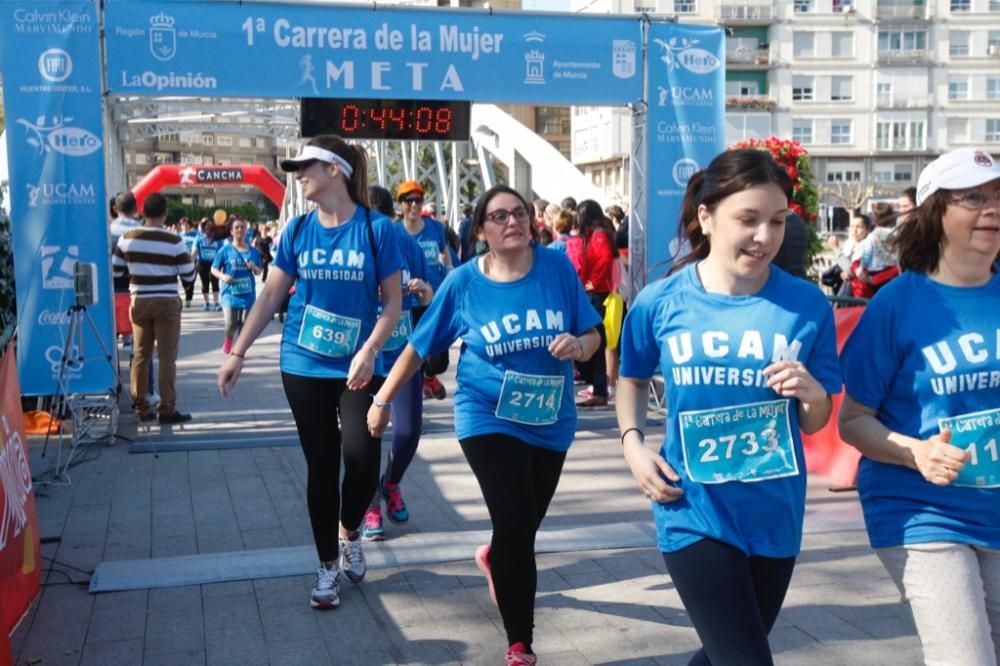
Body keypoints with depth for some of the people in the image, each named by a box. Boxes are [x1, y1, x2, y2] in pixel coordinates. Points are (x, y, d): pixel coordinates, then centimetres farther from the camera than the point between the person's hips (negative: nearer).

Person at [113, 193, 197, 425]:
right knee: (167, 356, 0)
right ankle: (167, 409, 1)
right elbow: (188, 276, -6)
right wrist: (191, 259, 13)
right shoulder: (174, 241, -12)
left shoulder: (127, 238, -1)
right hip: (166, 303, -4)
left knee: (141, 354, 12)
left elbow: (115, 269, 8)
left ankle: (141, 406, 17)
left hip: (139, 302, 4)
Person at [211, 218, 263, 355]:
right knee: (231, 324, -10)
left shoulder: (253, 251, 4)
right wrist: (223, 276, -18)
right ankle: (228, 339, 23)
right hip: (230, 293, -2)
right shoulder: (226, 250, -3)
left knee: (244, 324, 5)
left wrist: (254, 268, -11)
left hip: (248, 293, 2)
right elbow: (214, 269, 1)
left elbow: (260, 272, 11)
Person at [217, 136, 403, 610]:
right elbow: (270, 296, 7)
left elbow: (393, 301, -6)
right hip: (304, 367, 2)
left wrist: (369, 351, -19)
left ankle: (350, 531, 22)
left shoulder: (376, 228, -7)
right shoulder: (297, 230, 2)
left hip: (358, 367, -2)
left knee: (362, 458, -11)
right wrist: (238, 352, 4)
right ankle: (328, 565, 21)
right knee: (321, 464, 6)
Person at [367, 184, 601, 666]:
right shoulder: (464, 282, -9)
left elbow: (592, 337, -1)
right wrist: (383, 400, 3)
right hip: (489, 419, -2)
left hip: (551, 422, 3)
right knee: (516, 525, -13)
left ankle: (494, 560, 55)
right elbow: (419, 346, 0)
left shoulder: (557, 267, -7)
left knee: (525, 527, 16)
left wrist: (579, 345, -23)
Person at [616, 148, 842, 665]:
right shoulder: (660, 302, -9)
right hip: (695, 515, -3)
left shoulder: (807, 305, -6)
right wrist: (633, 444, -5)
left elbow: (815, 423, 1)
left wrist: (813, 392, -21)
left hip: (775, 516, 3)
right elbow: (632, 379, 11)